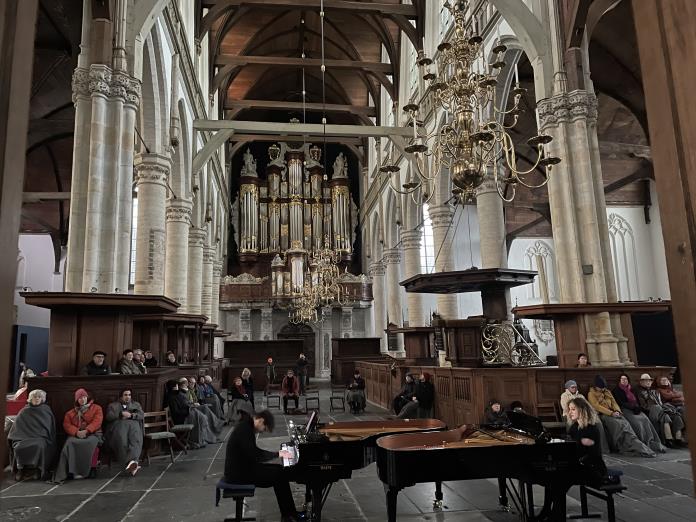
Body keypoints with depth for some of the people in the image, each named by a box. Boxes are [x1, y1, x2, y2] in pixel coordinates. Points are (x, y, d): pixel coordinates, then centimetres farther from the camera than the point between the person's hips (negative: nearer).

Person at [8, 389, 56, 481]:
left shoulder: (46, 411, 12)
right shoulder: (24, 412, 14)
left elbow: (50, 428, 14)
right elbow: (17, 426, 13)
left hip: (40, 437, -2)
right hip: (25, 437, 2)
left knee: (39, 445, -37)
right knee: (18, 447, -32)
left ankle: (38, 469, -19)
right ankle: (20, 469, -12)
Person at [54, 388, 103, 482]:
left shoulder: (96, 408, 14)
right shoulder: (70, 413, 24)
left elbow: (97, 421, -1)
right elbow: (66, 425, 9)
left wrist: (86, 431, -17)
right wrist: (76, 432, -12)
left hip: (92, 433, -2)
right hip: (75, 434, 3)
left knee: (91, 443, -37)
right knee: (69, 443, -32)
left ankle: (92, 468, -30)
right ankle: (72, 471, -34)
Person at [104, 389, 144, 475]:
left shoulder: (136, 404, 30)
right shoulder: (112, 405, 28)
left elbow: (142, 415, 14)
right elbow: (108, 417, 9)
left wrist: (131, 415, -2)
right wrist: (121, 414, -3)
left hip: (133, 424, 1)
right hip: (118, 425, -1)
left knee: (136, 439, -36)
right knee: (122, 440, -37)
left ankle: (133, 461, -54)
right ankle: (133, 464, -43)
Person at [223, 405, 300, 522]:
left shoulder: (246, 425, 8)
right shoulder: (245, 429, -23)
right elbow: (255, 455, -26)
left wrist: (276, 453, 5)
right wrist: (277, 454, -15)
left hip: (242, 467, 10)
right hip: (238, 473, -10)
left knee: (279, 470, 6)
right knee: (279, 475, -10)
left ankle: (290, 512, 10)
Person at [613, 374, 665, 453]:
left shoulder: (631, 389, 24)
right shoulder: (616, 390, 7)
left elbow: (637, 401, 18)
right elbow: (621, 403, -4)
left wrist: (637, 407, -4)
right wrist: (633, 407, -13)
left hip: (635, 409, 5)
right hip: (625, 410, -5)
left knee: (645, 419, -24)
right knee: (637, 421, -31)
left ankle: (654, 444, -31)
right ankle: (645, 444, -32)